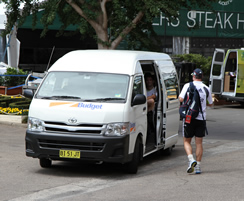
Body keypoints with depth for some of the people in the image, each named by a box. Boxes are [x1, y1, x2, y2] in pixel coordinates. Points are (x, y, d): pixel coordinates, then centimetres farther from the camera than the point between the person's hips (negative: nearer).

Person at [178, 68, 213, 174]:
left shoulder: (188, 85, -5)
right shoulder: (206, 88, 4)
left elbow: (181, 99, -12)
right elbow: (210, 103, 14)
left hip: (189, 117, -2)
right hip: (201, 118, 2)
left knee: (187, 141, 9)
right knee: (199, 143, 8)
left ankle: (191, 160, -14)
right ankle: (198, 166, 4)